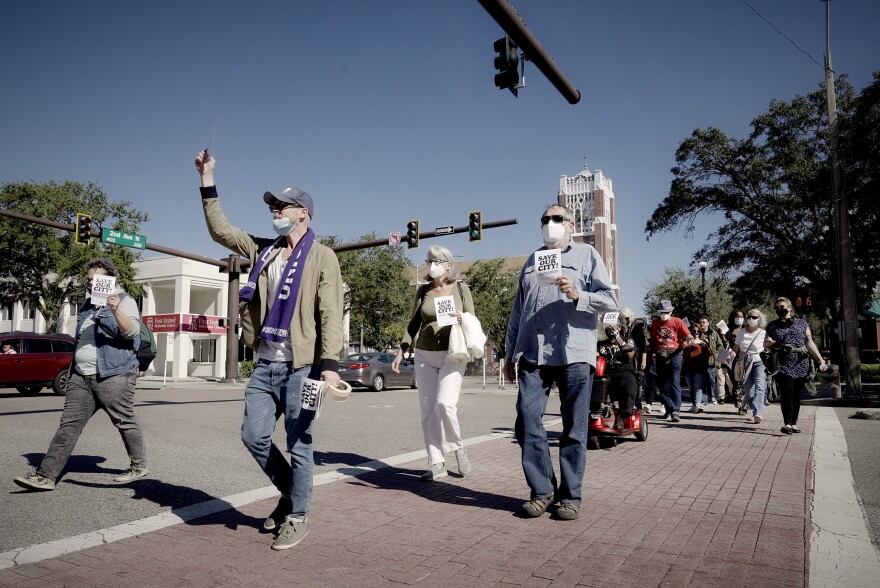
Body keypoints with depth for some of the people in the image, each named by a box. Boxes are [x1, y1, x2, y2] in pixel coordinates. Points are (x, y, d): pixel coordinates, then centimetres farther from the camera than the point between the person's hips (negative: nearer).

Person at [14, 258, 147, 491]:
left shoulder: (124, 301, -5)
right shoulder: (88, 304, 19)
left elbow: (132, 331, -21)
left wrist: (116, 311, -38)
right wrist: (74, 370, 27)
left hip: (113, 376, -7)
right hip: (81, 376, 7)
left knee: (125, 422, 2)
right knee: (69, 424, 2)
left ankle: (139, 466, 16)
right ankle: (46, 475, 3)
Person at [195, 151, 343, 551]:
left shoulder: (322, 256, -5)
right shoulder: (263, 250, 14)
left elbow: (331, 314, -11)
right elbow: (220, 230, 21)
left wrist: (330, 363, -20)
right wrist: (207, 180, 19)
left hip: (301, 366, -6)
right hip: (266, 365, 6)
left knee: (298, 444, 3)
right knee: (253, 434, 8)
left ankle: (297, 518, 21)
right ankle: (289, 492, 31)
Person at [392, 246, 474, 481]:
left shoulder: (460, 288, 1)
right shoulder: (423, 291, 8)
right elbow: (414, 323, 12)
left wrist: (463, 320, -18)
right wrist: (400, 352, 7)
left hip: (452, 355, -3)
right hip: (424, 356, 4)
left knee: (444, 405, -18)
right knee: (428, 411, 2)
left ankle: (458, 447, 9)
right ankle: (437, 463, 11)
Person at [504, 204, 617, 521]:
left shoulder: (586, 254, 10)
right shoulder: (531, 261, 22)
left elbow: (609, 299, 1)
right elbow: (517, 311, 22)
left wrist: (578, 295, -17)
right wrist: (511, 353, 17)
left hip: (573, 354, -3)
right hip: (532, 355, 4)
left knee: (574, 429, 1)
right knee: (527, 420, -5)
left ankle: (570, 496, 12)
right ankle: (542, 490, 8)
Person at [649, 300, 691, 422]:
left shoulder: (677, 321, 1)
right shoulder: (655, 323, 12)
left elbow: (688, 336, 0)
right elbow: (652, 340, 18)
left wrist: (684, 344, -15)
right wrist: (652, 353, 11)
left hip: (674, 355, -4)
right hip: (660, 356, 4)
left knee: (675, 384, -10)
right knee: (662, 385, 7)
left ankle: (676, 411, -13)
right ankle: (669, 409, 18)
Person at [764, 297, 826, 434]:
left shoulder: (802, 323, 12)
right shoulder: (772, 326, 12)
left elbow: (809, 343, 7)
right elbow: (765, 346, 18)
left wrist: (820, 359, -2)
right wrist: (768, 342, -6)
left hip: (800, 365, 1)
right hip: (783, 365, -1)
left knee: (796, 395, 4)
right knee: (786, 393, -14)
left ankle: (794, 424, 13)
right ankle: (787, 424, -18)